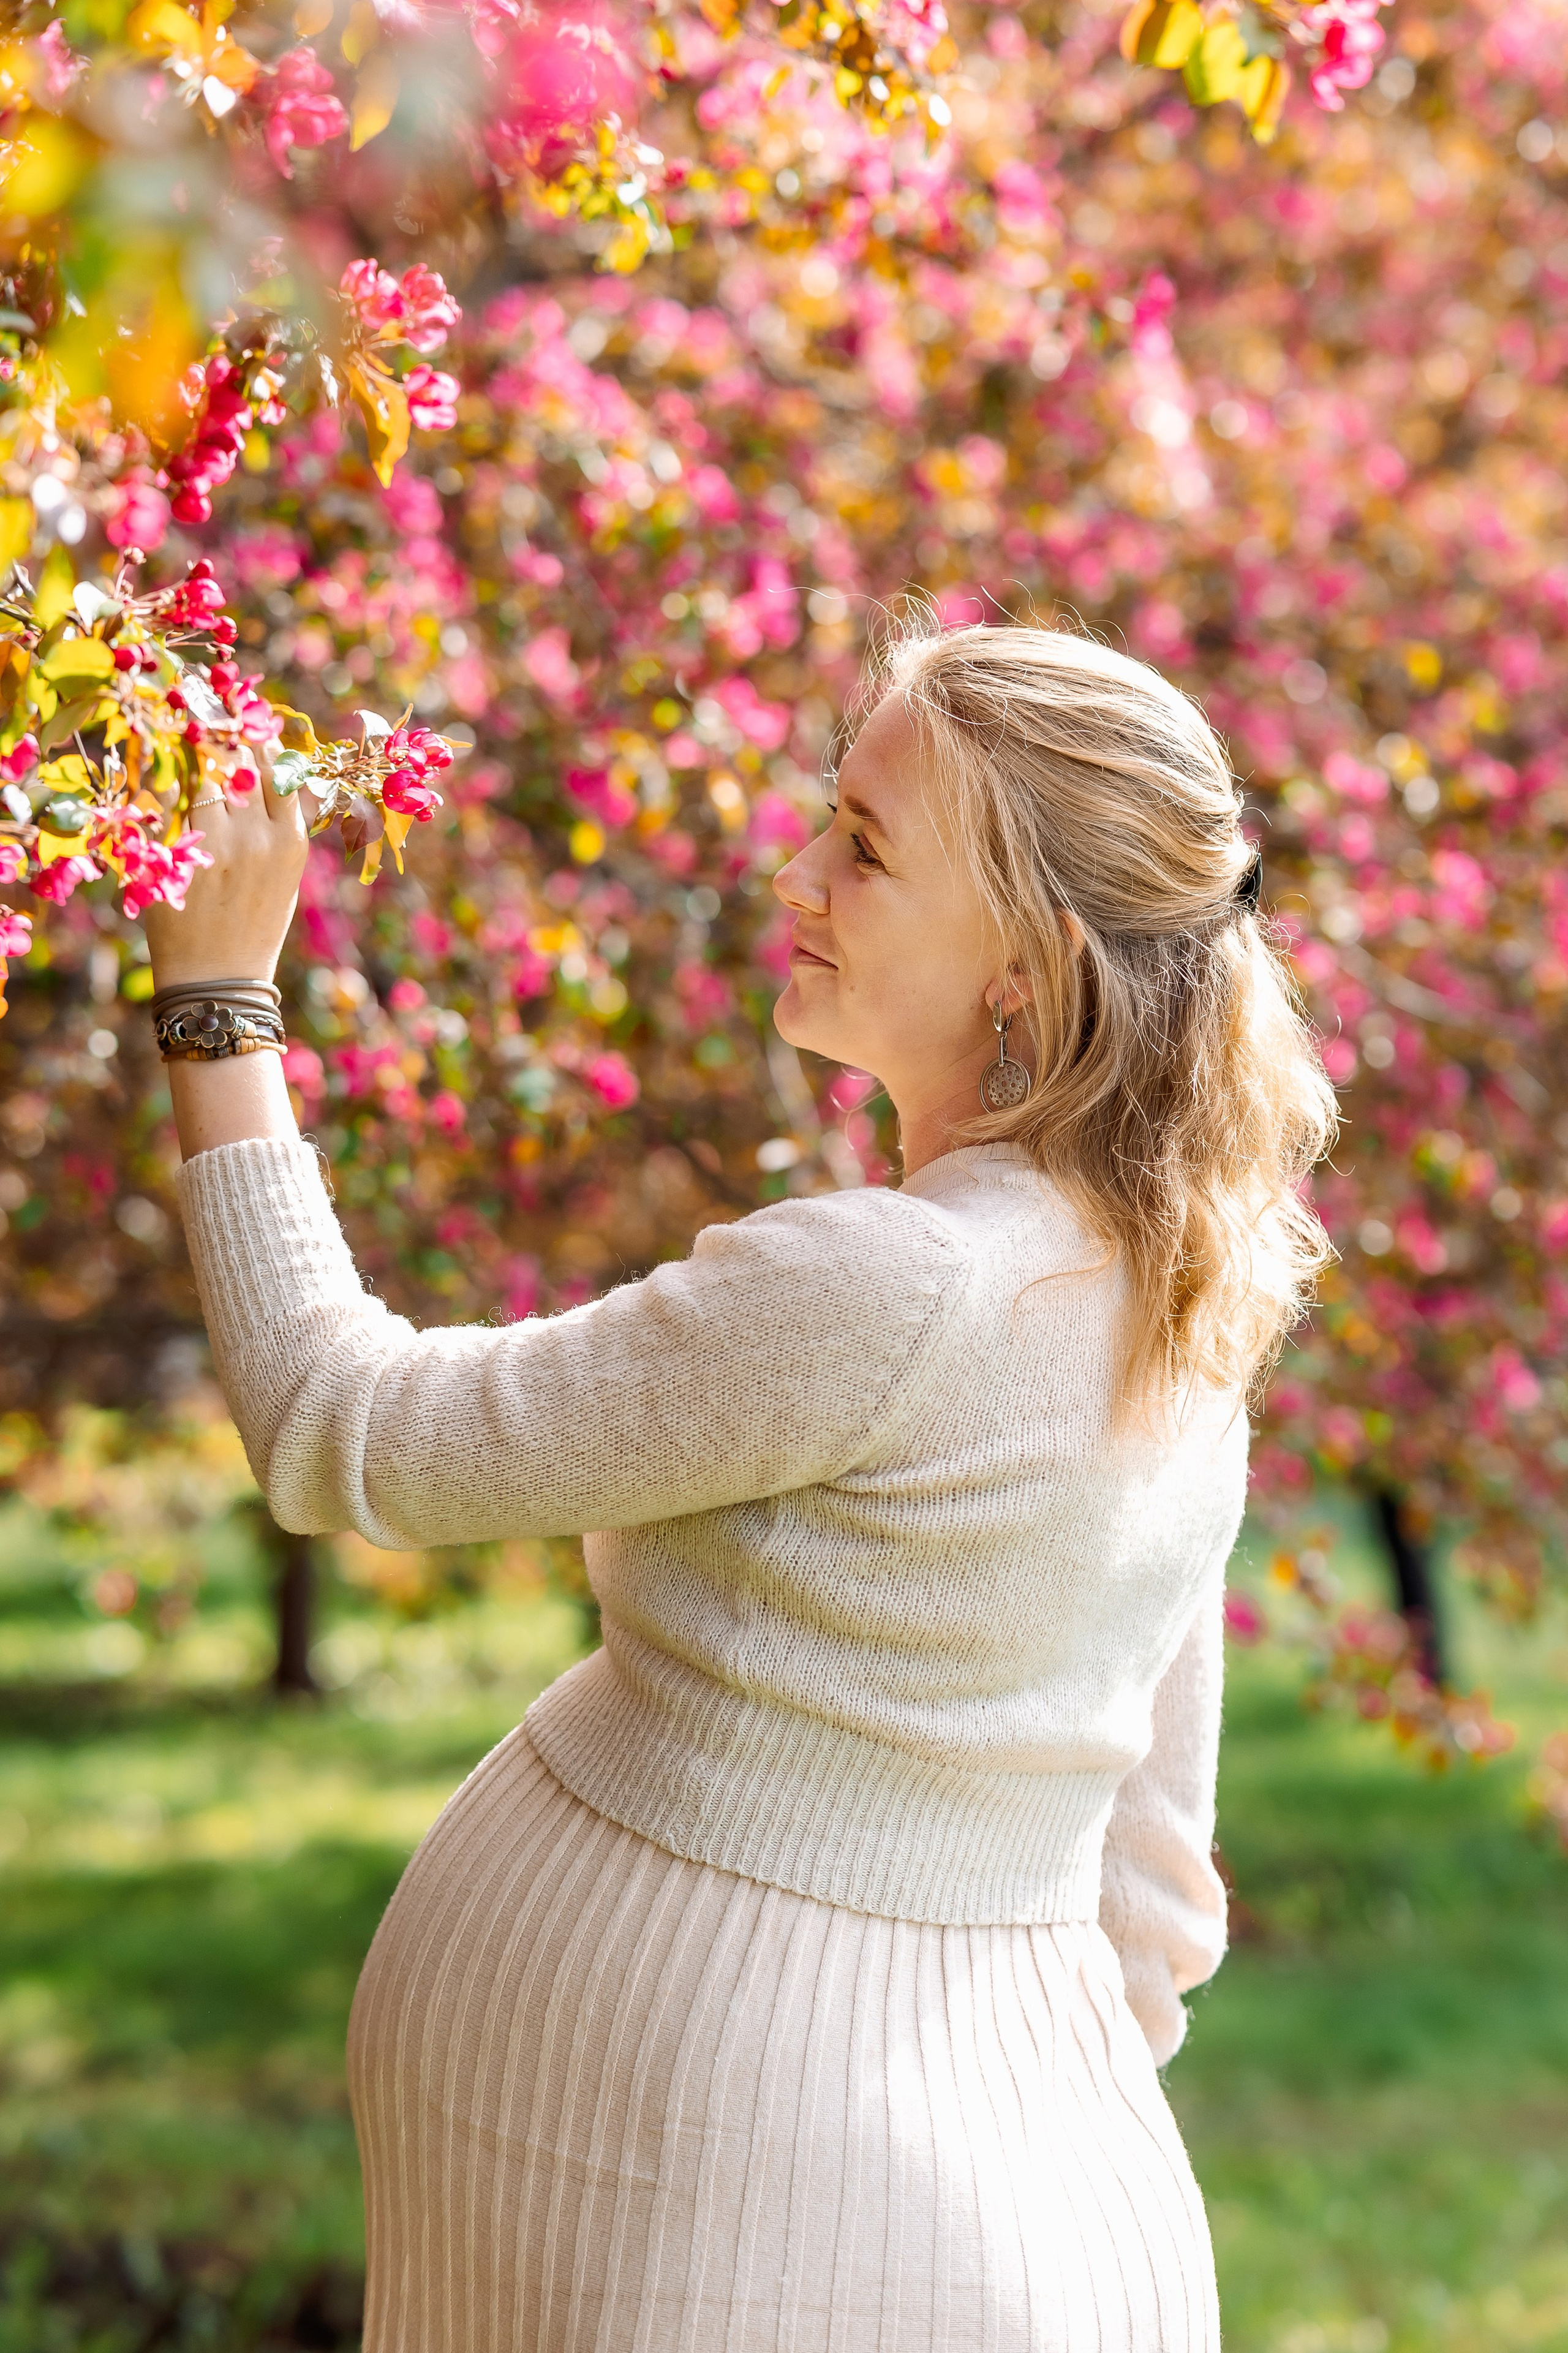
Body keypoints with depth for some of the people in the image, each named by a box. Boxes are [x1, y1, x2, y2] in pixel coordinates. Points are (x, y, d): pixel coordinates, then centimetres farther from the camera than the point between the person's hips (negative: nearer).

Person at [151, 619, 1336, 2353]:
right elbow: (1143, 1883, 10)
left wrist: (220, 1001, -10)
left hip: (719, 2201, -7)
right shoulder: (1182, 1328, 1)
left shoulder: (890, 1293, -26)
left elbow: (340, 1440, -17)